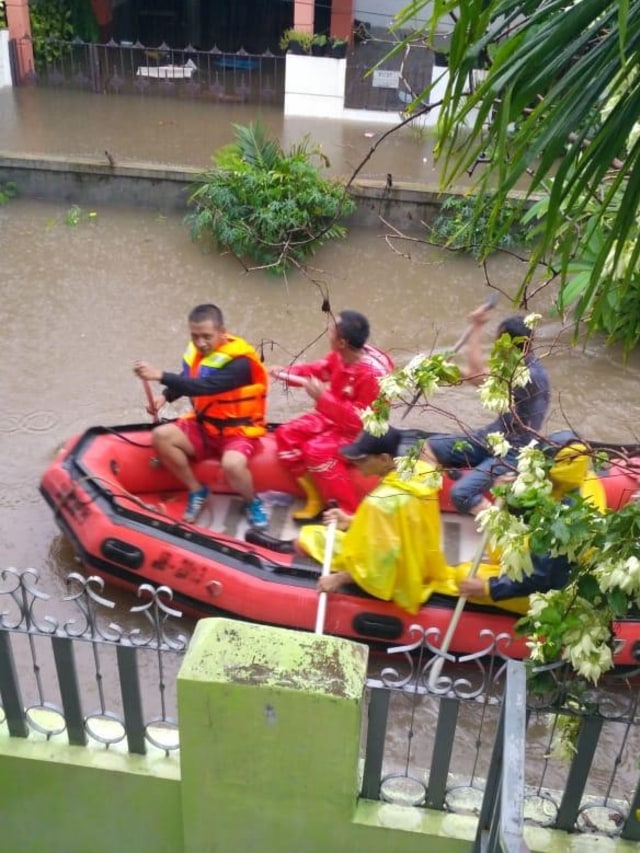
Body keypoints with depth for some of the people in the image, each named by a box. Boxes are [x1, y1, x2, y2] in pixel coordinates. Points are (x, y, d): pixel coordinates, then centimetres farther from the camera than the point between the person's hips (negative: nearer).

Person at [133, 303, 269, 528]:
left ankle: (253, 503, -2)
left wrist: (160, 375, -47)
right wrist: (165, 396, -8)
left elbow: (204, 387, -40)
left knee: (232, 465, -37)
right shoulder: (197, 352, -4)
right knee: (161, 436, -18)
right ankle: (197, 490, 0)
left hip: (238, 430, -7)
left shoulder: (239, 362, -26)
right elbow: (186, 382, 14)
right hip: (204, 425, 7)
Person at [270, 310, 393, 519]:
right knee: (286, 433, -3)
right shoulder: (341, 355, -9)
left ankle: (351, 513, -18)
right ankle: (317, 498, 1)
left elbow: (360, 420, -32)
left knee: (318, 450, -32)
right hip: (334, 418, 9)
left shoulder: (373, 374, -32)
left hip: (361, 432, -9)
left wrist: (322, 397, -37)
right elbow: (320, 368, 12)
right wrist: (287, 372, -3)